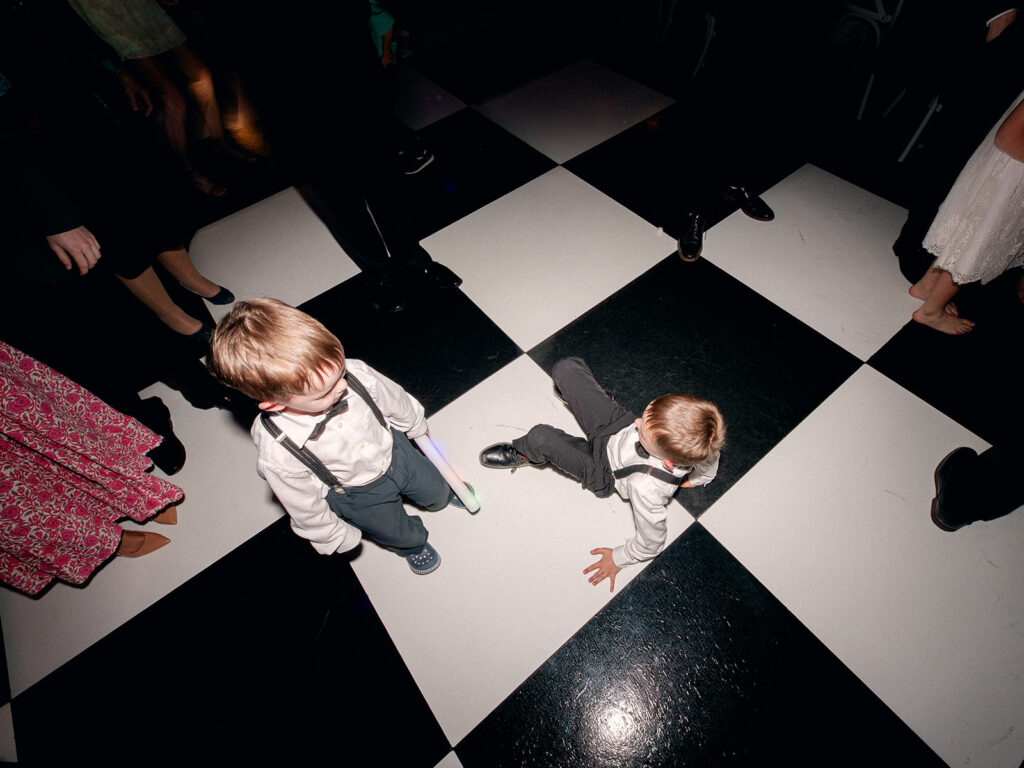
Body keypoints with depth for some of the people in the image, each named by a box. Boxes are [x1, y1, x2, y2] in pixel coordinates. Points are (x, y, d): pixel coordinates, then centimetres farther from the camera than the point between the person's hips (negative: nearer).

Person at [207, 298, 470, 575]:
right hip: (357, 496, -2)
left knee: (436, 493, 29)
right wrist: (336, 538, -2)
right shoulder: (276, 454, -39)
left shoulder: (355, 374, -35)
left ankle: (442, 497, 68)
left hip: (394, 451, 2)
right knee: (401, 534, 24)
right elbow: (306, 506, -18)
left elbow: (397, 401, -10)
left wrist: (417, 426, 10)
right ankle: (413, 546, 63)